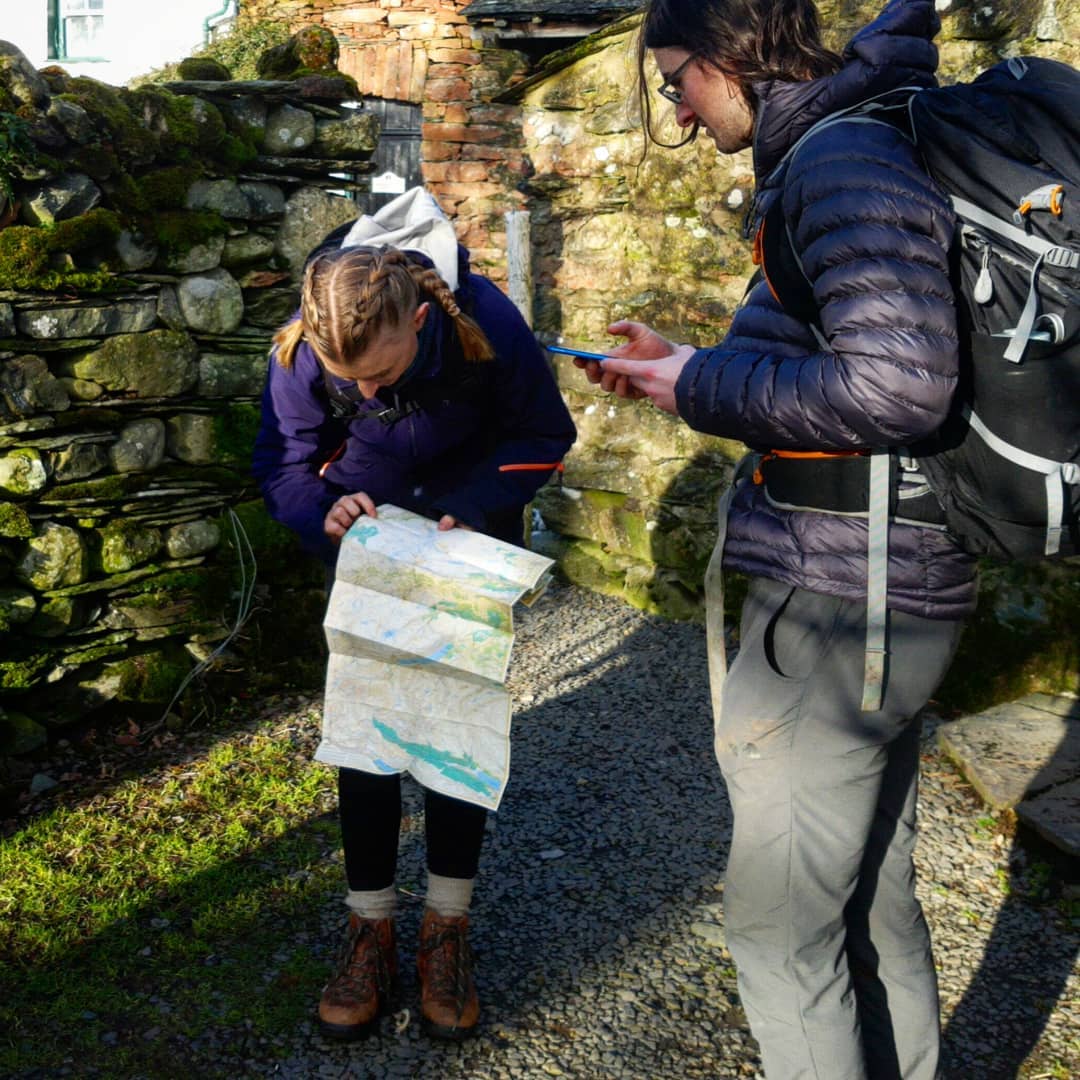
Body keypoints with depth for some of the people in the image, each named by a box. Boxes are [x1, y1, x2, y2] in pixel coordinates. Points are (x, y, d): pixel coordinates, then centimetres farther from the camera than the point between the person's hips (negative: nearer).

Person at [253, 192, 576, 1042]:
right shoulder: (300, 350, -26)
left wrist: (469, 511, -29)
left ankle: (448, 928, 14)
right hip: (368, 530, 1)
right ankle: (372, 928, 13)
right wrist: (326, 512, -32)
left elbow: (545, 437, -16)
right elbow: (281, 462, -11)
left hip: (472, 527, -1)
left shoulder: (486, 323, -32)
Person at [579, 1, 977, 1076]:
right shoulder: (828, 153, 16)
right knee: (872, 902, 20)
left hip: (839, 603, -10)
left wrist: (705, 389, -14)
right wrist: (690, 368, 15)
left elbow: (897, 384, -25)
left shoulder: (845, 154, -15)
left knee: (780, 926, 3)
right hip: (891, 592, 10)